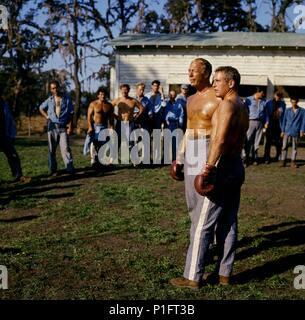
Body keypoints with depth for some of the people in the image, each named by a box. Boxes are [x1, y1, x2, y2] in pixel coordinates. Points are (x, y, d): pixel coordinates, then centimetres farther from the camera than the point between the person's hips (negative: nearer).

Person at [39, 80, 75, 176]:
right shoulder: (49, 100, 8)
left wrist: (70, 126, -5)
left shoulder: (67, 99, 2)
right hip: (52, 127, 3)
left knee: (65, 148, -10)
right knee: (52, 149, 5)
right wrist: (46, 116, 9)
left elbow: (70, 113, 2)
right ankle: (53, 169, 13)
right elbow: (41, 108, 24)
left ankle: (70, 169, -7)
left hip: (63, 127, -2)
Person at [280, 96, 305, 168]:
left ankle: (293, 162, 12)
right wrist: (282, 131, 7)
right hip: (287, 131, 1)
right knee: (284, 147, -2)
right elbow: (284, 121, 10)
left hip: (296, 132, -1)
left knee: (295, 147, 5)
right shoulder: (287, 111, 8)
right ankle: (283, 161, 3)